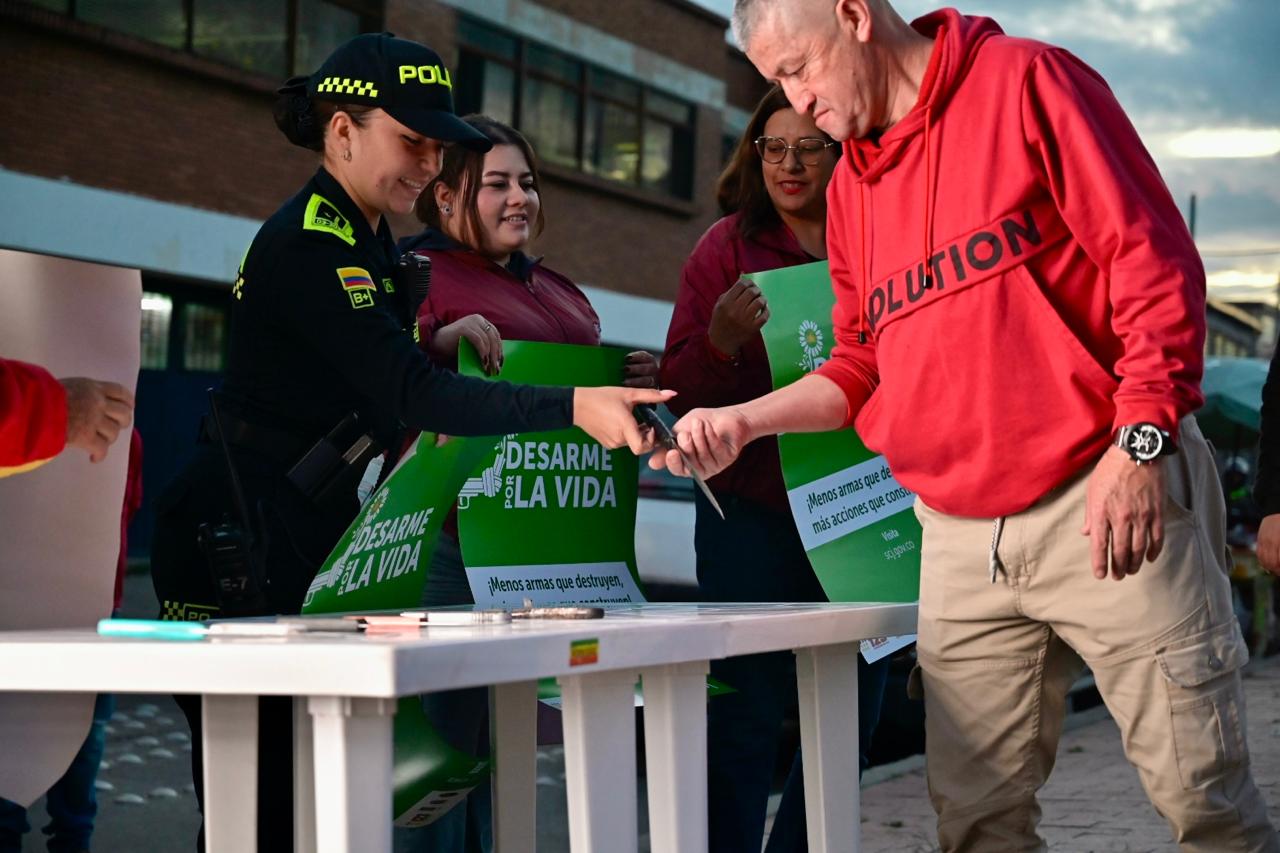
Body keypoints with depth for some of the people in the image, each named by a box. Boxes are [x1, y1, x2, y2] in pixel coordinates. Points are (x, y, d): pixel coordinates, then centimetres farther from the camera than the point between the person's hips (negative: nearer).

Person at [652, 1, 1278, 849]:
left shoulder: (1025, 83, -4)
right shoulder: (852, 185, 16)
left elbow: (1154, 261, -9)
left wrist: (1142, 440, -15)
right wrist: (744, 420, 5)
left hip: (1106, 501, -6)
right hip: (961, 538, 6)